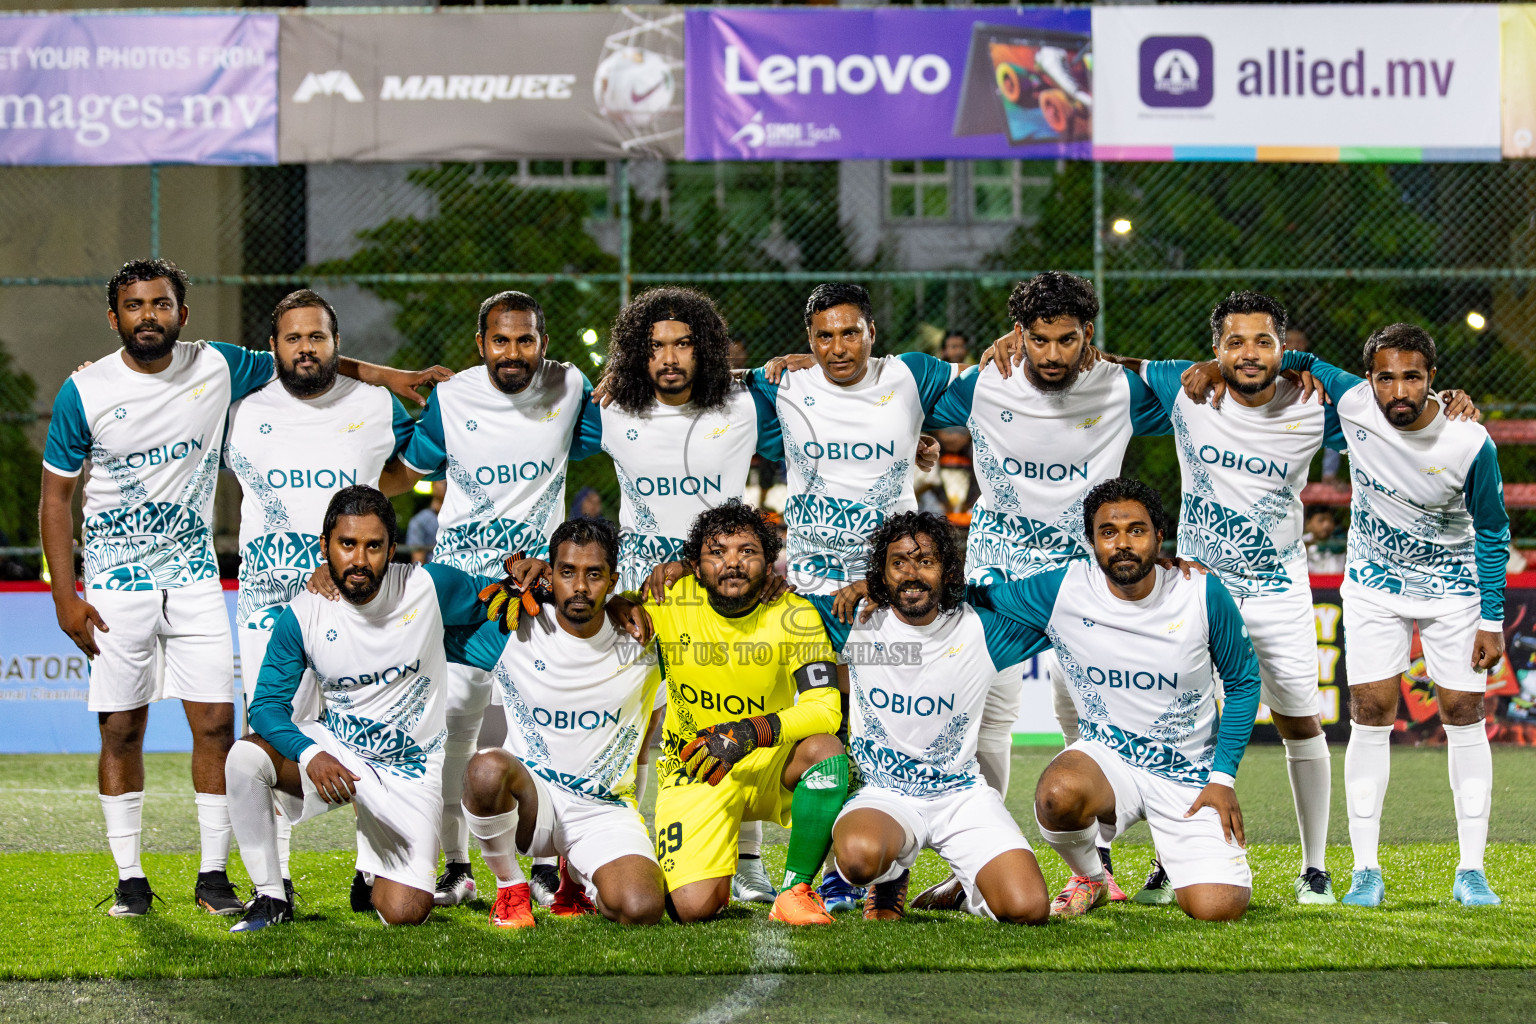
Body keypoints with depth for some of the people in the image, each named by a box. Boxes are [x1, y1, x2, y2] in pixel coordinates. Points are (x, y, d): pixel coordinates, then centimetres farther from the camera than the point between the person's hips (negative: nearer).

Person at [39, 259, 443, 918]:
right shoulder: (84, 392, -6)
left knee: (215, 721, -4)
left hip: (194, 574, 2)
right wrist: (65, 596, -5)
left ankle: (214, 875, 4)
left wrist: (384, 375, 2)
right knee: (121, 729, 0)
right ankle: (129, 878, 10)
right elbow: (56, 494, 0)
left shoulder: (217, 369, -2)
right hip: (115, 580, -2)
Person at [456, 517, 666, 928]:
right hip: (528, 794, -1)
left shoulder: (640, 642, -1)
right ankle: (509, 886, -8)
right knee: (487, 768, -38)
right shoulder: (514, 634, -3)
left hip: (604, 810, 1)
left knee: (642, 909, -26)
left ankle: (576, 876, 13)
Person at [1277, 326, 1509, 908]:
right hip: (1373, 584, 1)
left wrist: (1492, 621, -9)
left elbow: (1492, 532, -9)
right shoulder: (1353, 403, -20)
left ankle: (1471, 872, 4)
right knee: (1370, 713, -5)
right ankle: (1365, 870, -1)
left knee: (1464, 716, -2)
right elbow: (1302, 363, 1)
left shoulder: (1471, 444, -23)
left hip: (1452, 587, -1)